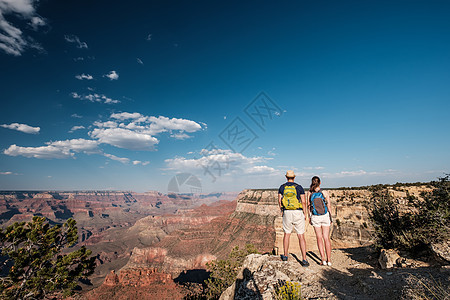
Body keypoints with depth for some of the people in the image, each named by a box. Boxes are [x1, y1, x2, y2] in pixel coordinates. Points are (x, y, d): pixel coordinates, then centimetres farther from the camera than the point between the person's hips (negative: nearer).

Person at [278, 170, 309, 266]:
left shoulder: (282, 187, 3)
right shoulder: (299, 187, -2)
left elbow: (279, 201, 1)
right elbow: (304, 202, -4)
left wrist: (282, 211, 16)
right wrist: (305, 213, 7)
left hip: (287, 213, 1)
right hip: (298, 212, -1)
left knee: (287, 234, 15)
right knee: (301, 236, 4)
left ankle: (285, 256, 25)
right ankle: (304, 260, 4)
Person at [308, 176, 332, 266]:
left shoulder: (310, 193, -9)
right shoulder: (324, 192, -11)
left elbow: (309, 206, -3)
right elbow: (329, 206, -4)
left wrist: (309, 217, 9)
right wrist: (330, 217, 9)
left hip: (315, 217, 0)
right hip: (325, 216, 0)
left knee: (319, 238, 11)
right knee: (326, 238, 10)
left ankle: (323, 260, 9)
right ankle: (329, 260, 15)